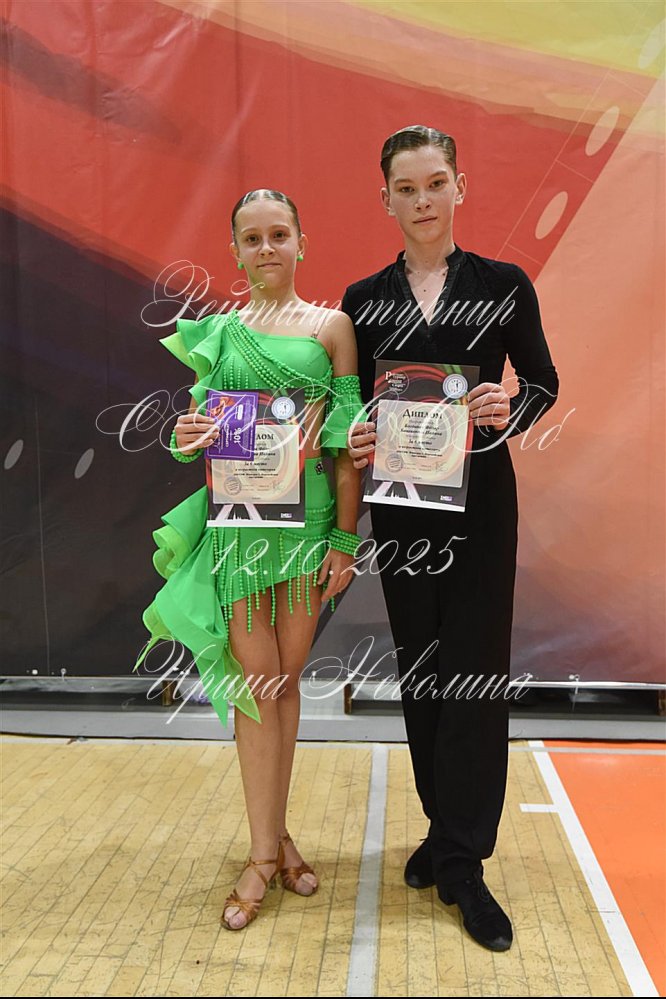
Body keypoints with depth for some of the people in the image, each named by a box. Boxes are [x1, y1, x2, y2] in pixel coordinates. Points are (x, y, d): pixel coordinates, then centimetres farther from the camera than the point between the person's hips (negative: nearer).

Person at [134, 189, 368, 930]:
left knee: (284, 678, 8)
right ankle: (267, 848, 13)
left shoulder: (331, 326, 4)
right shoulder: (216, 331, 8)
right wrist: (186, 437, -12)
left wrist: (346, 537, -5)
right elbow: (201, 423, 13)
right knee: (255, 678, 0)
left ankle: (273, 834, 25)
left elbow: (349, 443, 0)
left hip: (308, 515, 0)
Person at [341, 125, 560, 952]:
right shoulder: (364, 299, 5)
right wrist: (353, 441, -13)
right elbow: (354, 404, 8)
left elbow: (542, 382, 5)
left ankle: (461, 864, 11)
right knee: (419, 666, 10)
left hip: (480, 498, -2)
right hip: (401, 504, 2)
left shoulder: (503, 285, 0)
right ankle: (444, 831, 29)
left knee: (474, 668, -1)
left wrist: (510, 413, -16)